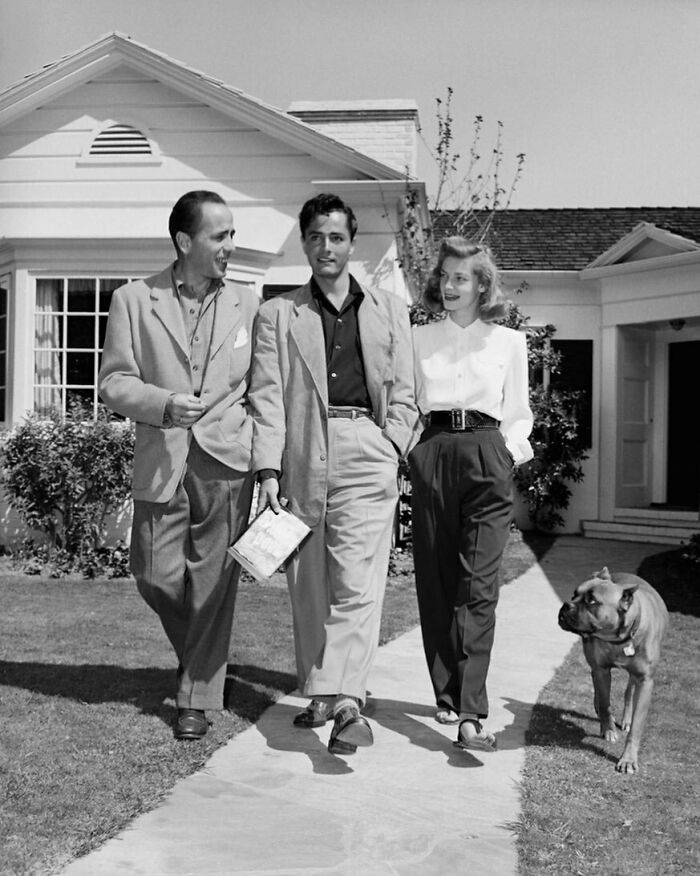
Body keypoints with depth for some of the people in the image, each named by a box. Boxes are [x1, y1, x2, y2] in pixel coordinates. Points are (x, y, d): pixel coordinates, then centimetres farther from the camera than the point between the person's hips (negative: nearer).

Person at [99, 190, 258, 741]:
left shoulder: (247, 304, 9)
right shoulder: (133, 301, 4)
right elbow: (114, 381, 1)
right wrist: (163, 404, -17)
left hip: (227, 462, 0)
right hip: (161, 462, 0)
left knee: (213, 581, 0)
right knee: (155, 574, 4)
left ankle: (199, 697, 13)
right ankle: (196, 651, 34)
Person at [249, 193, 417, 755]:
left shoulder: (389, 310, 17)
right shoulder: (278, 314, 14)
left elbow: (404, 393, 14)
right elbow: (267, 394, 4)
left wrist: (389, 447, -1)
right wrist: (268, 469, -6)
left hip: (366, 451, -1)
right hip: (303, 454, 1)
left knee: (358, 583, -11)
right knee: (308, 585, 6)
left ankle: (346, 702, -16)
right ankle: (322, 695, 18)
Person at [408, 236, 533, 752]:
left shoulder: (509, 342, 13)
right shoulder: (419, 339, 15)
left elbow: (518, 413, 16)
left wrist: (512, 449, 1)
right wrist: (409, 444, 2)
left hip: (488, 457, -2)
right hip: (432, 455, 2)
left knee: (478, 587, -11)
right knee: (435, 582, 3)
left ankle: (470, 714, -15)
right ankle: (447, 695, 15)